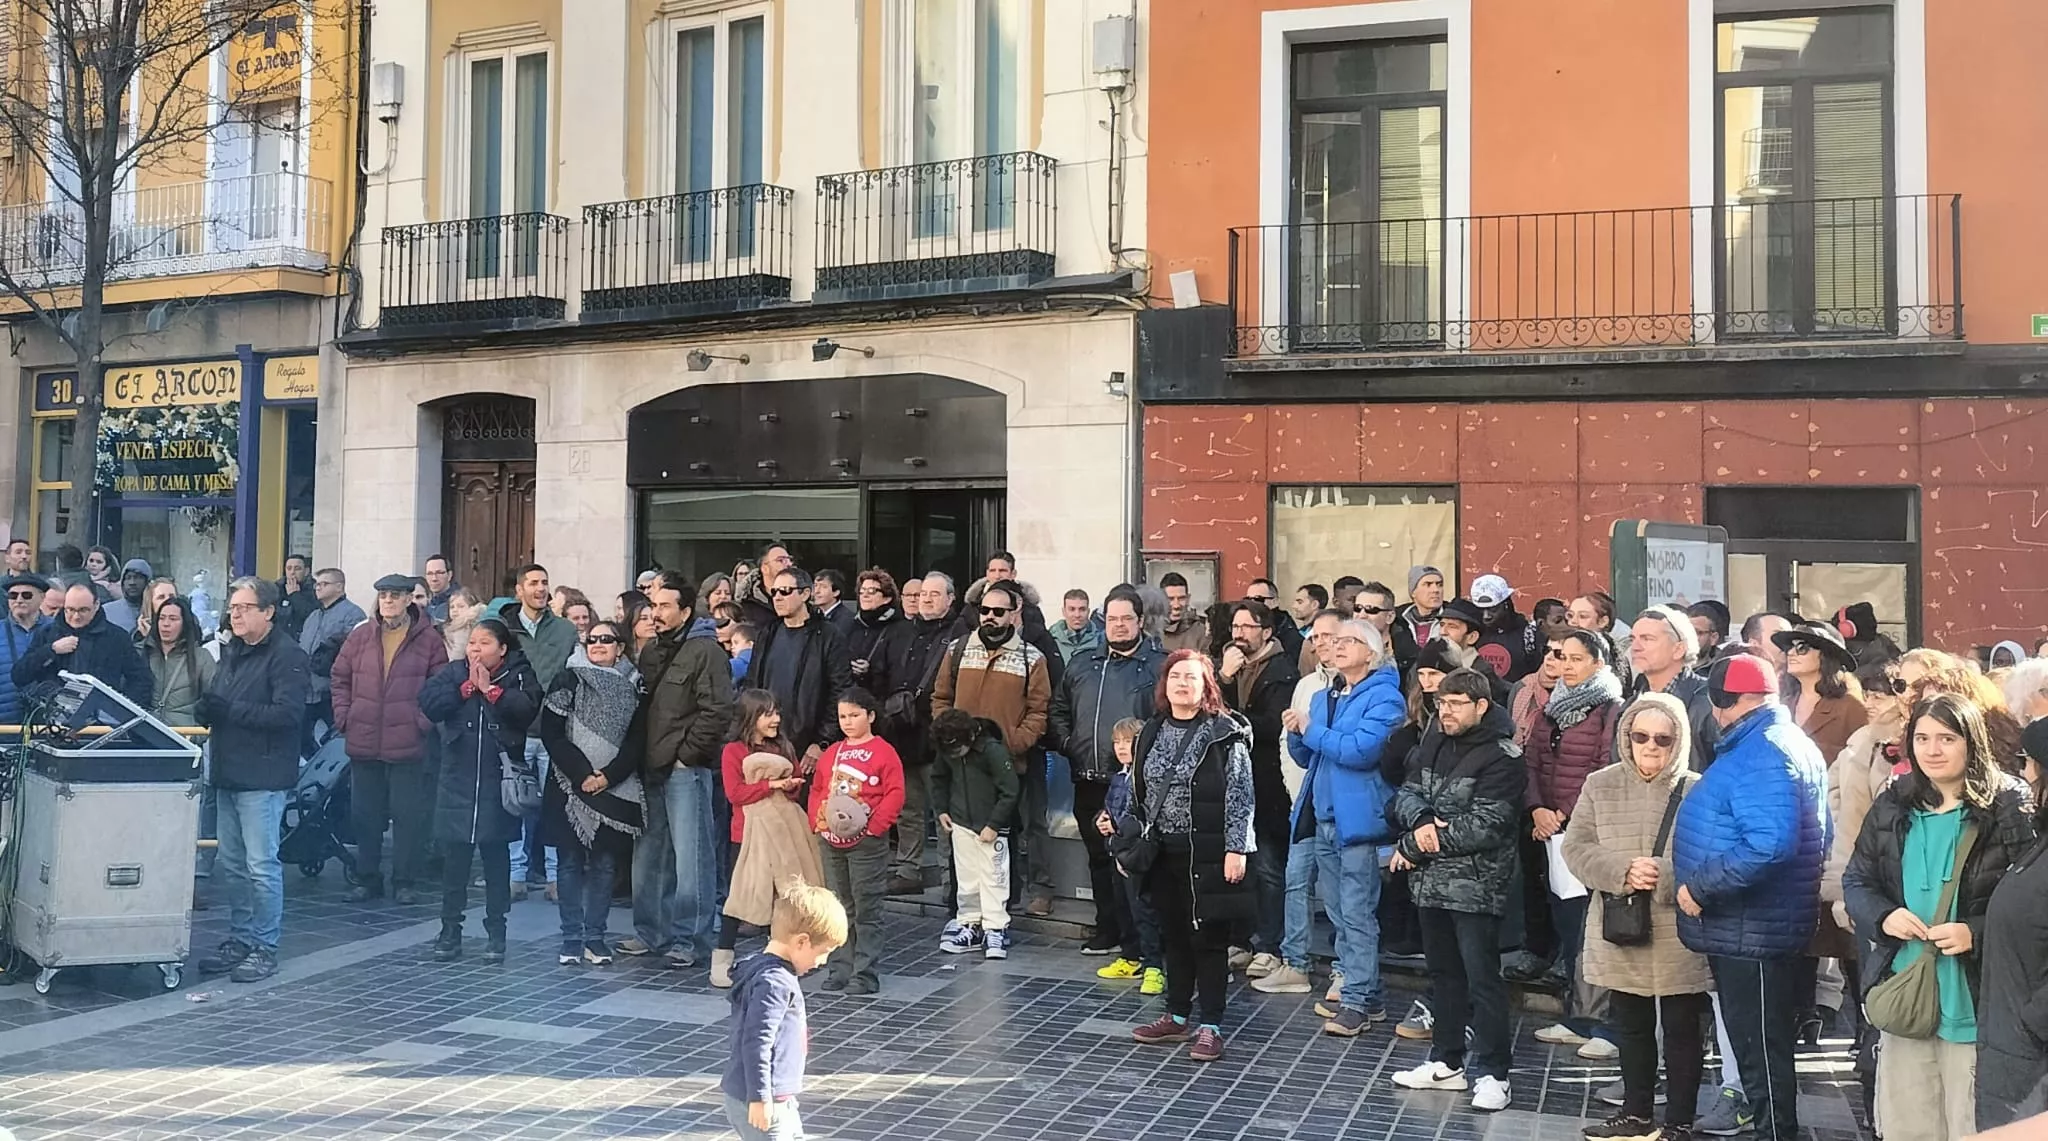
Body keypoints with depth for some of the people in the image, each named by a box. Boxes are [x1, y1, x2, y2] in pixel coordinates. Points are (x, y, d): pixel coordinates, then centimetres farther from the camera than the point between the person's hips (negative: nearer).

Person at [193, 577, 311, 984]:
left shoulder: (287, 656, -11)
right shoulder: (231, 652, 17)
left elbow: (288, 713, -21)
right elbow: (217, 704, 22)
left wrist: (230, 710, -21)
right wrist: (208, 709, -2)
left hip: (263, 776, -9)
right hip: (227, 773, 9)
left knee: (261, 865, -5)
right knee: (231, 865, 14)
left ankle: (265, 947, 4)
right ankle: (240, 939, 24)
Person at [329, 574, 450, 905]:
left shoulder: (429, 639, -2)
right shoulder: (360, 636, 7)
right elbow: (340, 678, 12)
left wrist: (425, 720, -9)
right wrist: (343, 716, 3)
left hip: (407, 743, -3)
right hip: (363, 742, 3)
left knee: (407, 814, 1)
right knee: (366, 814, 11)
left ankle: (405, 881, 11)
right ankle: (367, 879, 21)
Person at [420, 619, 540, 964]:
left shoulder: (519, 675, 0)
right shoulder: (453, 672, 6)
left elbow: (527, 710, -18)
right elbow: (428, 704, -8)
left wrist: (490, 689, -16)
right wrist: (468, 686, -13)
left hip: (498, 782, -2)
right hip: (458, 782, 2)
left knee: (496, 856, 7)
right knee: (454, 856, 4)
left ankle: (496, 932, 16)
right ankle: (450, 930, 14)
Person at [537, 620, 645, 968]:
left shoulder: (631, 688, 8)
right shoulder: (568, 681, 3)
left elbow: (636, 742, 3)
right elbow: (551, 733, -4)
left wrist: (608, 776, -11)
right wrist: (581, 774, -11)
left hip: (614, 791, 1)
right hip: (569, 787, -1)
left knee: (603, 864, 4)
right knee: (570, 862, 1)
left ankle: (595, 938, 12)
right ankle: (571, 939, 7)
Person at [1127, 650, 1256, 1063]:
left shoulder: (1225, 733, -8)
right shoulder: (1153, 732, 10)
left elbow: (1240, 794, -11)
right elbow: (1140, 792, 15)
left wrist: (1236, 848, -15)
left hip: (1208, 852, -6)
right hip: (1164, 851, 6)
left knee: (1209, 936, 0)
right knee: (1173, 934, 14)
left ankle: (1209, 1026, 7)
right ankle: (1177, 1017, 26)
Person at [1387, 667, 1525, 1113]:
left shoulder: (1502, 757, -12)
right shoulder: (1433, 742, 11)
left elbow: (1485, 825, -18)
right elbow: (1408, 792, 9)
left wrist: (1412, 846, -15)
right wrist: (1421, 822, -16)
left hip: (1475, 886, -7)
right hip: (1432, 880, 7)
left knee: (1482, 978, -5)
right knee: (1444, 974, 16)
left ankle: (1491, 1073, 2)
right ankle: (1448, 1062, 26)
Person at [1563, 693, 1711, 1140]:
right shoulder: (1600, 786, 4)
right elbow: (1576, 848, -1)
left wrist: (1665, 875, -23)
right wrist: (1622, 871, -17)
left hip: (1680, 936, -3)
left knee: (1682, 1030, 8)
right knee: (1631, 1026, 16)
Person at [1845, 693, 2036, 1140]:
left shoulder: (2011, 808, -8)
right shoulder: (1892, 805, 6)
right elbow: (1856, 881, 12)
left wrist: (1976, 933, -21)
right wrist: (1883, 916, -8)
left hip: (1976, 998, -4)